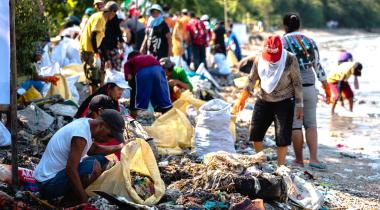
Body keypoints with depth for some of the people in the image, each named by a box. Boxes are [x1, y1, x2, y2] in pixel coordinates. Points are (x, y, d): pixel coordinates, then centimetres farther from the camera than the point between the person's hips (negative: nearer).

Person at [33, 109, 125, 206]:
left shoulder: (86, 123, 3)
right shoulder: (81, 135, -26)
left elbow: (93, 150, 21)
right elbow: (71, 170, -30)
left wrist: (118, 147, 13)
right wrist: (85, 200, -25)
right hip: (48, 184, -10)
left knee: (102, 161, 10)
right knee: (94, 166, -25)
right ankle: (69, 202, -8)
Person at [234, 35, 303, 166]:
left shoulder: (290, 60, -15)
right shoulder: (259, 60, -5)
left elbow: (297, 84, -8)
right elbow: (251, 80, 6)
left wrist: (299, 105, -6)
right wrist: (242, 99, 2)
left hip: (284, 103, -4)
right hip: (263, 101, 4)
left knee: (282, 137, -5)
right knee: (255, 134, 5)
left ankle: (280, 167, 8)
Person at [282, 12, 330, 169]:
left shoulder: (283, 41, -6)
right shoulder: (310, 41, 9)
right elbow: (318, 66, 12)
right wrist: (326, 87, 20)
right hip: (309, 86, 4)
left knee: (295, 125, 2)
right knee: (311, 124, 9)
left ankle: (299, 160, 8)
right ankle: (313, 158, -2)